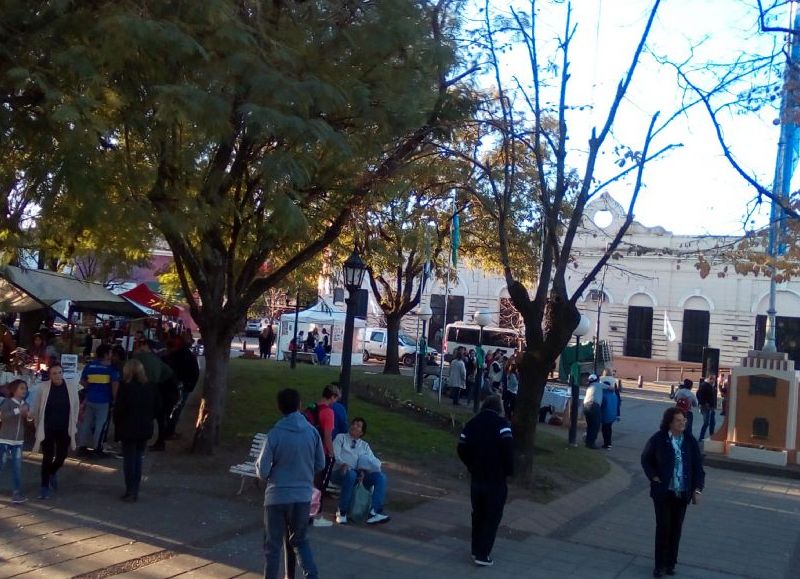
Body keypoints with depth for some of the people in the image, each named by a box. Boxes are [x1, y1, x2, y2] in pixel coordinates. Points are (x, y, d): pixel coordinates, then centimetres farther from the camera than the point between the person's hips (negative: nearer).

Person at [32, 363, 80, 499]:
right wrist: (38, 426, 4)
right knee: (47, 458, 0)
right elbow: (37, 408, 1)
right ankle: (44, 486, 14)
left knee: (62, 456, 8)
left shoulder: (71, 388, -6)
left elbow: (75, 408, 4)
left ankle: (53, 472, 41)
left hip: (65, 429, 2)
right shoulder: (43, 387, -9)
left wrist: (73, 426, 4)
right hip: (47, 429, -1)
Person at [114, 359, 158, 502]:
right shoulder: (150, 387, 0)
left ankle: (130, 492, 7)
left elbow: (118, 409, -13)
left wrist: (117, 426, 1)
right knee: (138, 459, 13)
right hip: (145, 429, 4)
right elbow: (155, 408, 6)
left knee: (129, 460, 5)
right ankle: (135, 491, 17)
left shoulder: (125, 387, -15)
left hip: (128, 429, -4)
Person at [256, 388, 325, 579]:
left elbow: (262, 471, -11)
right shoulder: (312, 432, -3)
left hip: (277, 497, -3)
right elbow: (320, 464, 6)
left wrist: (258, 463, 11)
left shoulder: (275, 434, -13)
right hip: (303, 496, 3)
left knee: (273, 545, 11)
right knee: (299, 540, 20)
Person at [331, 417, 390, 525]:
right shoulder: (341, 438, 17)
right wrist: (344, 465, -21)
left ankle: (374, 512, -35)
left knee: (381, 477, -22)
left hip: (359, 474, 4)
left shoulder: (365, 445, 26)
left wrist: (363, 470, -11)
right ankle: (341, 512, -29)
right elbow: (336, 455, 0)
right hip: (340, 472, -4)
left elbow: (374, 461, 10)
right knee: (351, 474, -39)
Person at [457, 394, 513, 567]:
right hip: (496, 480, -5)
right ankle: (483, 555, 1)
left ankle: (476, 550, 26)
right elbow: (507, 448, -21)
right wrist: (509, 470, -8)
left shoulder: (472, 423, 8)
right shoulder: (501, 423, -10)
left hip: (477, 478, 5)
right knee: (492, 517, 3)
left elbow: (462, 449, 5)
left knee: (478, 514, 19)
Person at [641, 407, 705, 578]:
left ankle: (670, 563, 23)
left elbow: (698, 465, 4)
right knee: (663, 527, 0)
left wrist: (697, 489, 0)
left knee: (676, 528, 10)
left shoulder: (690, 440, -2)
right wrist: (654, 477, -5)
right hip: (663, 492, -2)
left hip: (683, 493, 2)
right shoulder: (658, 439, -8)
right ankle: (660, 565, 12)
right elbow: (645, 459, 5)